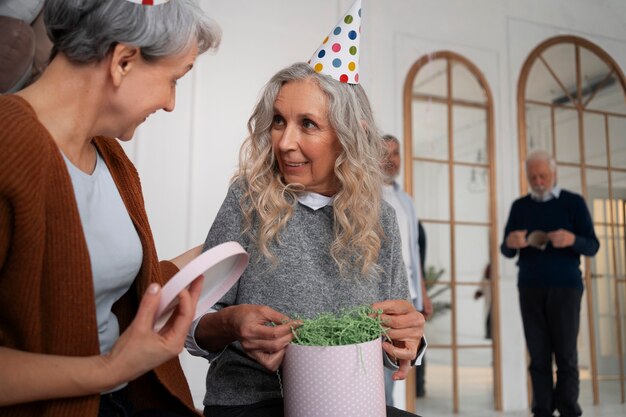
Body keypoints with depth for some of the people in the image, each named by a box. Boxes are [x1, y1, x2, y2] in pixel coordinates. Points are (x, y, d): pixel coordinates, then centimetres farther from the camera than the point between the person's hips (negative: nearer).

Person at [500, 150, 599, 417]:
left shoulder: (574, 202, 4)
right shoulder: (519, 206, 11)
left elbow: (592, 247, 1)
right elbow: (506, 252, 11)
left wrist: (572, 240, -21)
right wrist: (510, 243, -14)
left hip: (565, 286, -2)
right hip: (530, 288, 2)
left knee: (566, 354, -1)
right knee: (538, 355, 1)